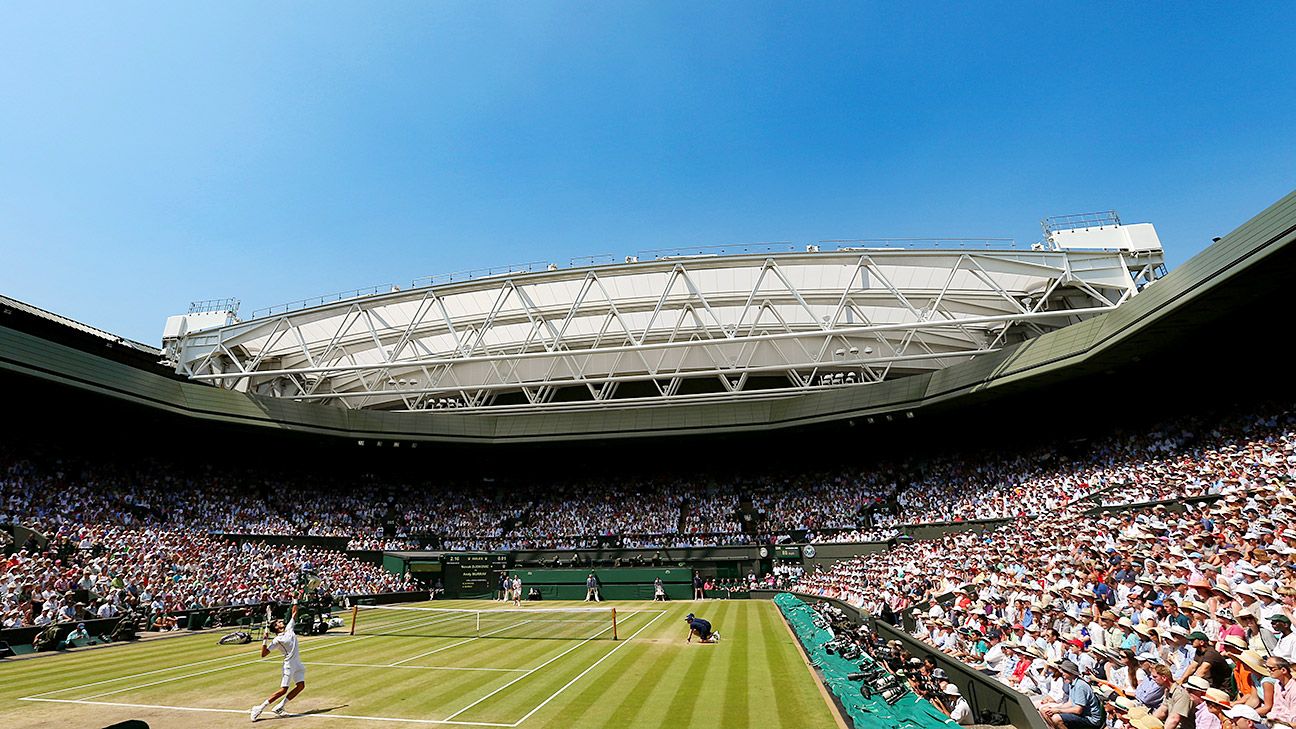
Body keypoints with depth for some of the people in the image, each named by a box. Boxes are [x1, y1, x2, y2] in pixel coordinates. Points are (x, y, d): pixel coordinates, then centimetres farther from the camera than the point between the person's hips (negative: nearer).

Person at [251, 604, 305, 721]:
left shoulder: (289, 628, 13)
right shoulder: (277, 640, -3)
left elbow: (294, 613, 17)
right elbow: (263, 654, -9)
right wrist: (264, 641, -19)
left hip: (298, 664, 6)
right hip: (289, 664, -6)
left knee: (300, 685, -3)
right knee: (283, 690, -9)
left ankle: (280, 707, 6)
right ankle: (260, 708, 4)